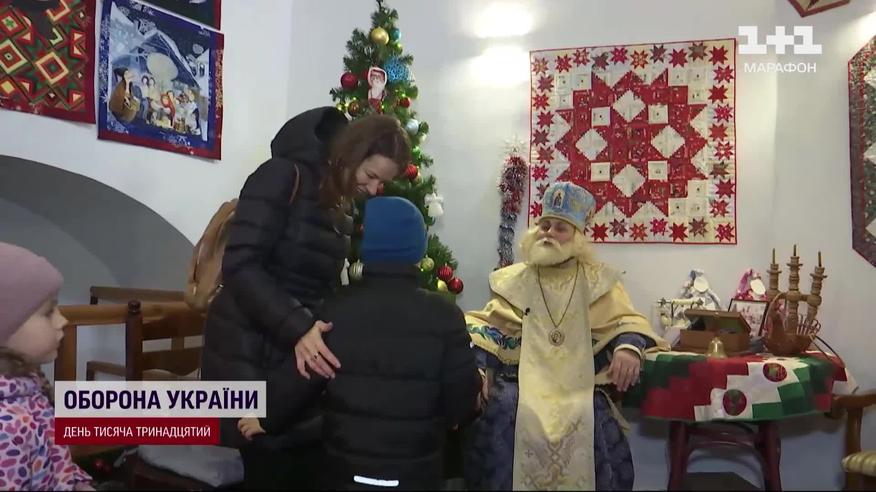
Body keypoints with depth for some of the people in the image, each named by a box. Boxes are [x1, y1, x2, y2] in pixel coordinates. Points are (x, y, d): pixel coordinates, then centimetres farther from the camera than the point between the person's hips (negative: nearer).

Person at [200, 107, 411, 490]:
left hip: (300, 353, 7)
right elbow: (240, 264, -21)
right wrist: (296, 328, -30)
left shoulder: (341, 210, 13)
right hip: (250, 351, -7)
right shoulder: (283, 177, -11)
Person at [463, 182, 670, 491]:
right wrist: (474, 366, -14)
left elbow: (625, 320, 4)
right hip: (523, 380, 1)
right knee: (503, 415, -29)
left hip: (579, 385, 0)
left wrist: (629, 347, -21)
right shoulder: (513, 280, 13)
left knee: (592, 424, -29)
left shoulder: (597, 280, 12)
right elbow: (489, 326, 5)